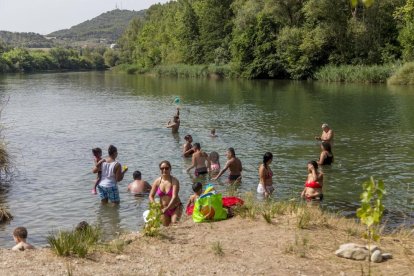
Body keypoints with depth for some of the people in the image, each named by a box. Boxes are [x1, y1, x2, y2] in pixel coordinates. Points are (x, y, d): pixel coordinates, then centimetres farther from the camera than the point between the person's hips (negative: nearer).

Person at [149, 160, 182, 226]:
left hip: (175, 208, -3)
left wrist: (167, 208, -33)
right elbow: (151, 196, 0)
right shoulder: (157, 181, -4)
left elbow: (174, 197, -23)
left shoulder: (174, 181, -15)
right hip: (163, 209, 4)